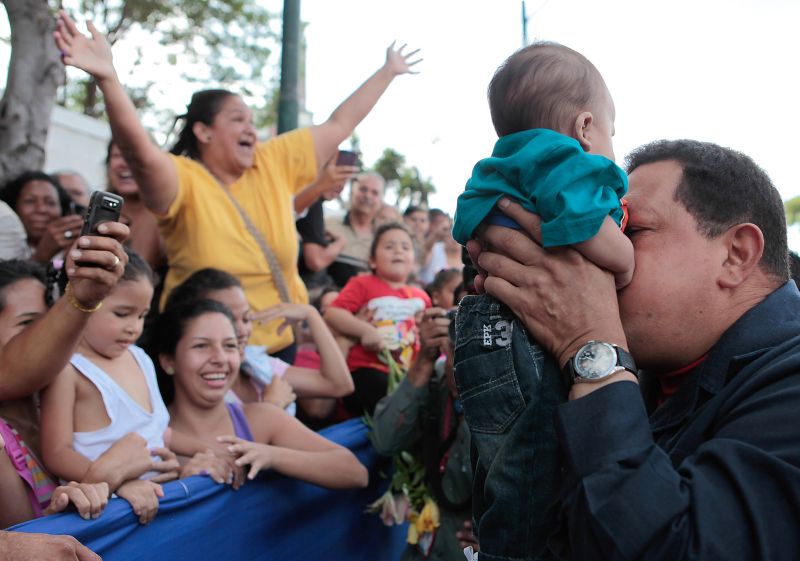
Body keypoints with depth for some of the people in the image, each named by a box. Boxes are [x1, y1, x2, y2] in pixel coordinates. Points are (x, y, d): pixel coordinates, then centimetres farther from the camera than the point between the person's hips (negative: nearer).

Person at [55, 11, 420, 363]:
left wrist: (389, 71, 13)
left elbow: (339, 126, 8)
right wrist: (107, 77, -52)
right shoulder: (184, 180, -16)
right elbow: (142, 154, -37)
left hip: (280, 344, 5)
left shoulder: (274, 162, 0)